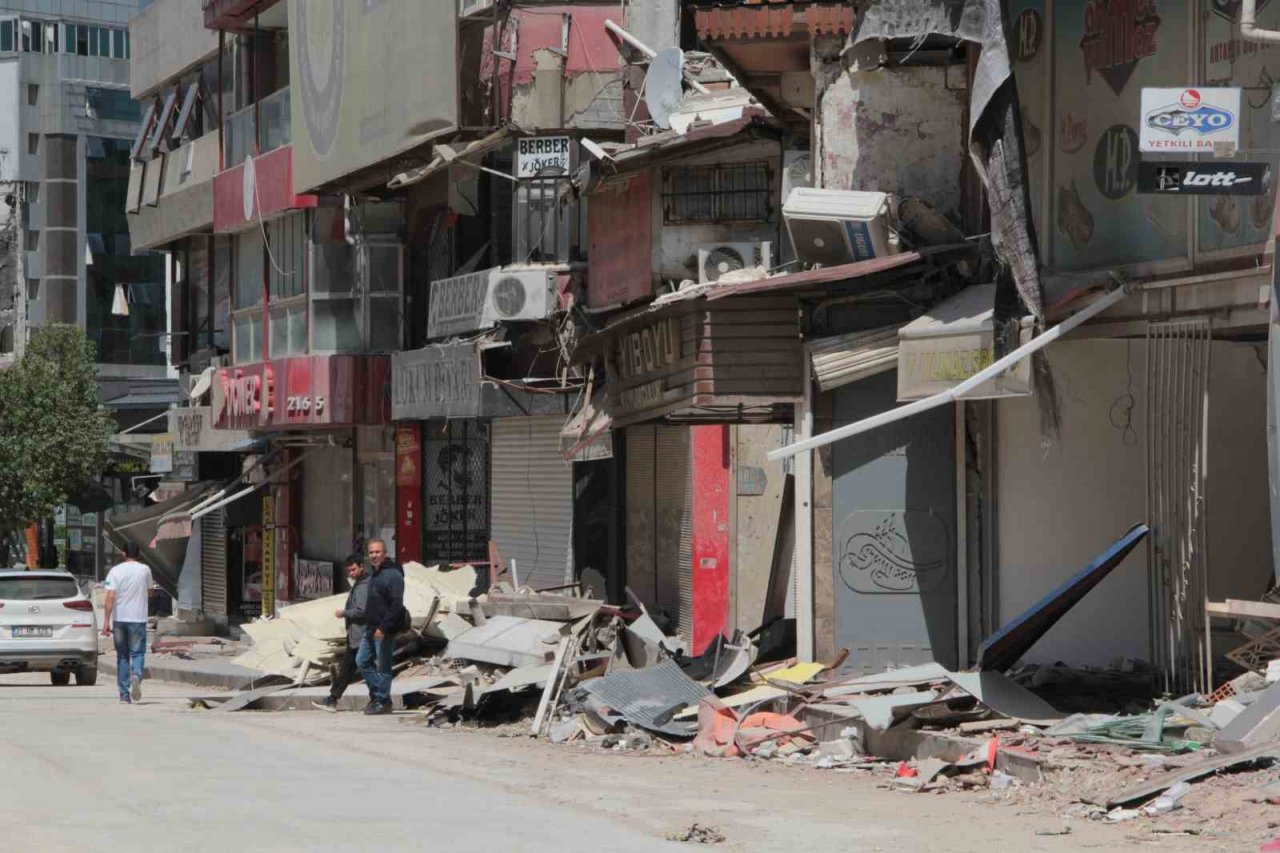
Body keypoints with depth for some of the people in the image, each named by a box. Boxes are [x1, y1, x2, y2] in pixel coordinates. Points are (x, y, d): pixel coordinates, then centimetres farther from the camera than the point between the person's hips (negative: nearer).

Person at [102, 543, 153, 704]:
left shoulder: (115, 571, -3)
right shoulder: (145, 570, 0)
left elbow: (110, 597, -10)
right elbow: (149, 591, 16)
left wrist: (106, 621, -11)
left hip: (119, 619, 1)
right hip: (138, 618, -1)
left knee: (122, 656, 10)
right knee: (137, 653, 5)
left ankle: (124, 694, 9)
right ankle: (136, 675, -27)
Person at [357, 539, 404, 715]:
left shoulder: (393, 575, -14)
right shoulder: (374, 574, 15)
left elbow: (396, 604, -21)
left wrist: (383, 627, -25)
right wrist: (369, 625, 18)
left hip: (384, 631, -10)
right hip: (370, 628, 10)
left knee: (383, 667, -2)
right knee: (362, 661, 12)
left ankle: (382, 702, 5)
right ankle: (377, 694, 20)